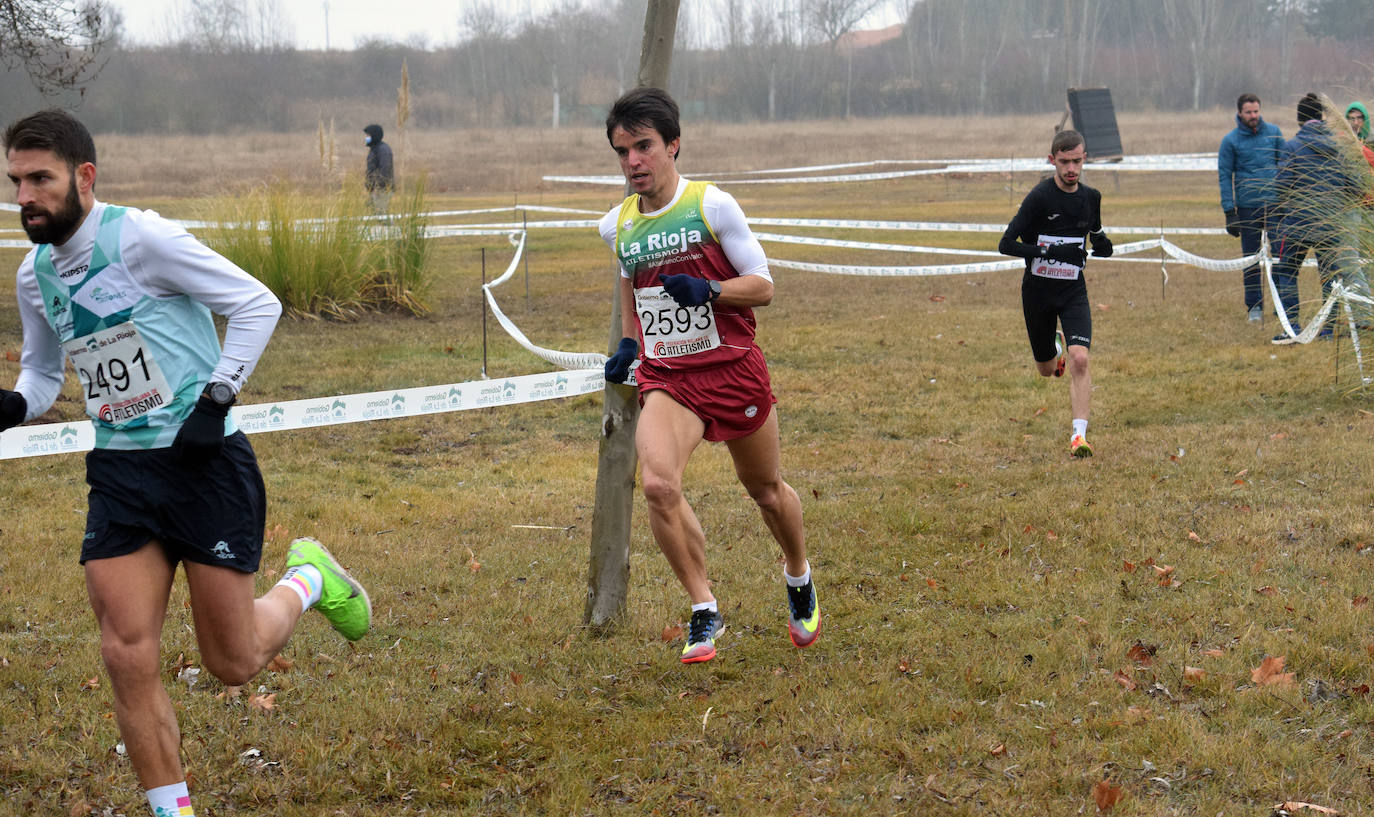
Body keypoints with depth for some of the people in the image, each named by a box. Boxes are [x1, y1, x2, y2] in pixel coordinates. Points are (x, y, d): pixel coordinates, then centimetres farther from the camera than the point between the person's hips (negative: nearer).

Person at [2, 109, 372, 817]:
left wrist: (216, 399, -15)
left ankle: (308, 580, 31)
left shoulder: (140, 237, -13)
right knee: (127, 658, -7)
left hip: (204, 460, -5)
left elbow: (257, 305, -10)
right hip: (120, 471, 5)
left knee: (233, 663, 1)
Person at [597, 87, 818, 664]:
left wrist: (708, 291, -23)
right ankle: (704, 611, -10)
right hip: (666, 379, 2)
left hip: (732, 369, -2)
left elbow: (762, 286, -6)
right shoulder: (617, 226, 5)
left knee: (766, 491, 15)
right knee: (657, 484, -25)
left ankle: (798, 575, 47)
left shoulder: (712, 205, -9)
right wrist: (628, 344, 17)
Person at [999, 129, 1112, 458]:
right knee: (1047, 370, 15)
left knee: (1079, 359, -20)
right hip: (1038, 290, -2)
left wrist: (1102, 244, 0)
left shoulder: (1091, 197, 1)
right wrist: (1051, 252, -28)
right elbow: (1006, 244, -18)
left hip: (1073, 290, 2)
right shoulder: (1039, 197, -15)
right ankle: (1056, 345, 52)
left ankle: (1079, 434, -17)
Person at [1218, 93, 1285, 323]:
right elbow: (1224, 176, 0)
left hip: (1275, 202, 1)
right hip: (1247, 206, -1)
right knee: (1251, 259, 4)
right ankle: (1254, 306, 13)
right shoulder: (1231, 140, -2)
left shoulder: (1273, 132, 4)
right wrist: (1229, 212, -6)